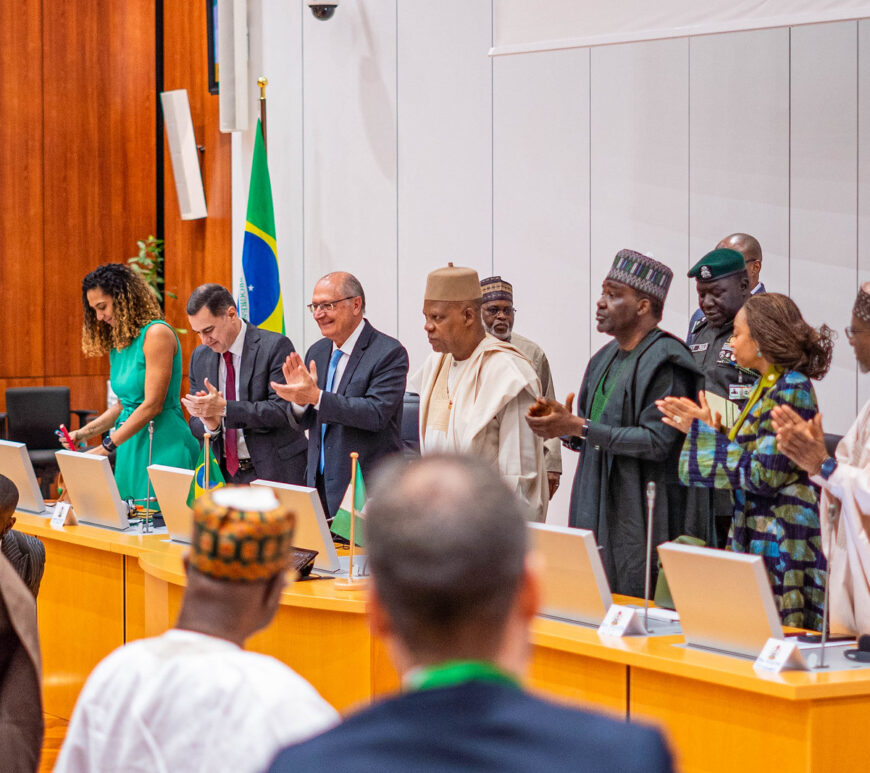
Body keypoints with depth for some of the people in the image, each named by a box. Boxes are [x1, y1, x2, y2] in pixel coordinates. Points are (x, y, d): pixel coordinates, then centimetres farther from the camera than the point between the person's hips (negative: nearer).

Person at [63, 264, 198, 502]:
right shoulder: (118, 343, 14)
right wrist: (83, 433, 5)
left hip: (163, 446, -8)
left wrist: (106, 447, -17)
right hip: (130, 448, 8)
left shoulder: (157, 334, -12)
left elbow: (152, 405, -17)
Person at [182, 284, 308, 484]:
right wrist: (210, 424, -14)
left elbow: (282, 410, -18)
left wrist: (224, 408, -25)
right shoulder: (200, 356, 9)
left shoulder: (275, 346, -10)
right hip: (223, 473, 5)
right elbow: (196, 423, 10)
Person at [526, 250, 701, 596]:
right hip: (596, 512, 8)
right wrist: (566, 427, -2)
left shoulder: (665, 362, -12)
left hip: (642, 520, -8)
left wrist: (579, 427, -19)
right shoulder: (604, 359, 15)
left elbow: (656, 442, -19)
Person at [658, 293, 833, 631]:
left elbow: (764, 475, -18)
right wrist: (700, 430, 14)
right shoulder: (766, 387, 16)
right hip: (756, 541, 10)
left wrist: (706, 433, -10)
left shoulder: (792, 390, -14)